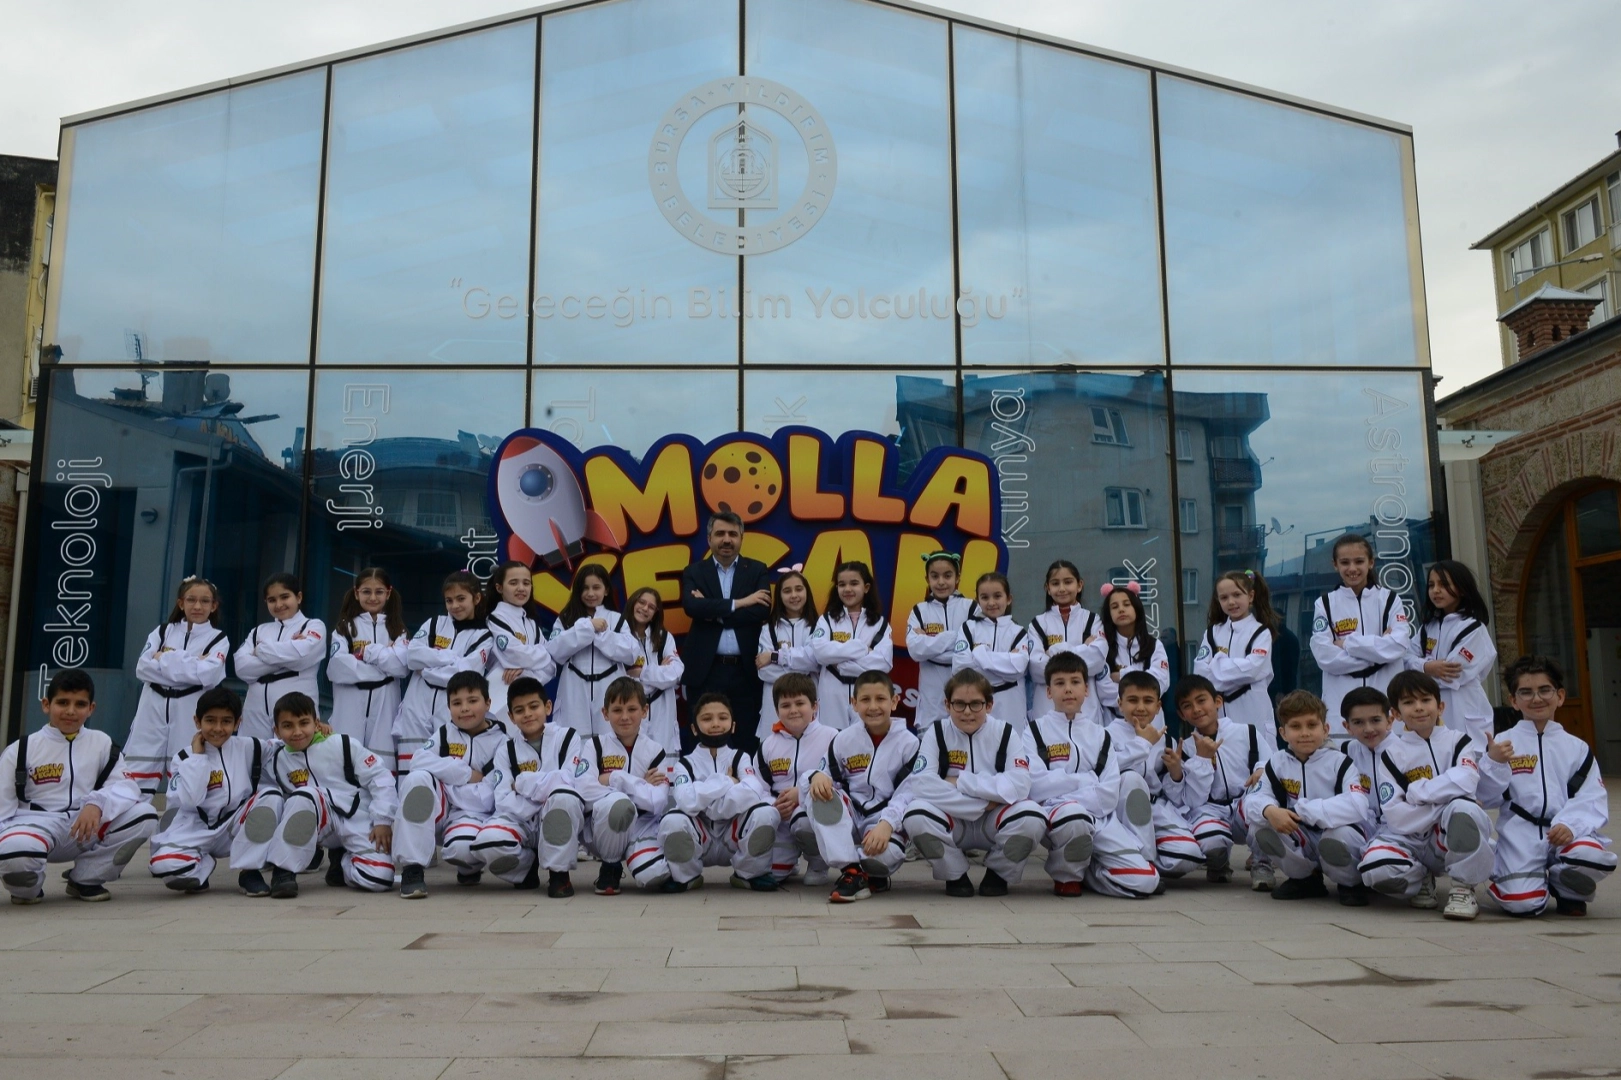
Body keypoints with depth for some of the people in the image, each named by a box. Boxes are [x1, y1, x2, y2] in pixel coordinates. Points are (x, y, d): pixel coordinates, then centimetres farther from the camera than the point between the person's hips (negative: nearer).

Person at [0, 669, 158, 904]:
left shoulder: (102, 743, 7)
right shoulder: (19, 751, 1)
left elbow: (127, 785, -6)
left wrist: (97, 804, -27)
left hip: (86, 829, 3)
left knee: (144, 816, -21)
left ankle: (85, 878, 1)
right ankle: (28, 886, 2)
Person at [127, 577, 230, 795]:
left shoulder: (219, 640, 2)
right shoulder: (162, 632, 11)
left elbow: (208, 674, -16)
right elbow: (143, 668, -3)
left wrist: (164, 658, -10)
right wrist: (191, 665, -11)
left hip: (191, 714, -2)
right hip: (154, 708, 2)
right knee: (137, 777, 3)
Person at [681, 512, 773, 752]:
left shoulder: (757, 570, 9)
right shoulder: (694, 572, 9)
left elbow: (761, 611, -7)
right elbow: (691, 606, -11)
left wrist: (713, 612, -8)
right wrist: (737, 603, -11)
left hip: (745, 670, 0)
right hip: (705, 670, 0)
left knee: (746, 742, 3)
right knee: (702, 744, 3)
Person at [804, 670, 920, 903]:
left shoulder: (909, 743, -6)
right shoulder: (843, 740, 5)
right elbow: (828, 774, 6)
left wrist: (886, 825, -31)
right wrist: (817, 776, -22)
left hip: (887, 820, -3)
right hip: (850, 817, 4)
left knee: (887, 851, -37)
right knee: (817, 792, -25)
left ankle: (873, 873, 3)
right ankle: (851, 871, -23)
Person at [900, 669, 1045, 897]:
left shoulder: (1005, 733, -6)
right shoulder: (936, 733, -7)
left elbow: (1020, 785, -21)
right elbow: (922, 785, -21)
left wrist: (960, 782, -22)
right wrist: (983, 801, -23)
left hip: (993, 824, 0)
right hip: (952, 824, 0)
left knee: (1031, 817, -30)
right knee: (916, 815, -31)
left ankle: (998, 873, 1)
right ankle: (955, 875, -1)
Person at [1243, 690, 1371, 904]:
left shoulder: (1340, 763, -11)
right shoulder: (1277, 763, 1)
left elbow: (1357, 806, -28)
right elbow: (1253, 799, -8)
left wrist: (1302, 810, -32)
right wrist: (1269, 810, -33)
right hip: (1302, 842, 4)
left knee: (1338, 836, -37)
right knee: (1260, 827, -20)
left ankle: (1352, 883, -2)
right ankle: (1305, 878, 5)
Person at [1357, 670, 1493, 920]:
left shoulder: (1459, 741, 3)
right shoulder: (1390, 753, 0)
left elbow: (1466, 781, -20)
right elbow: (1395, 815, -10)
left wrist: (1417, 791, -15)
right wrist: (1443, 799, -16)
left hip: (1453, 837, 0)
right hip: (1409, 838, 1)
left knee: (1462, 807, -33)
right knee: (1376, 867, -30)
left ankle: (1463, 889, -12)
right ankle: (1421, 880, 7)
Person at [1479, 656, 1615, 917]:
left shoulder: (1577, 748, 11)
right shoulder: (1502, 743, 6)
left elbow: (1593, 801, 0)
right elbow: (1487, 799, 2)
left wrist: (1570, 825, -19)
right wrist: (1494, 763, -15)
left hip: (1565, 835, 2)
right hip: (1520, 837, -2)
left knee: (1594, 857, -32)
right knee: (1522, 903, -21)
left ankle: (1568, 891, 4)